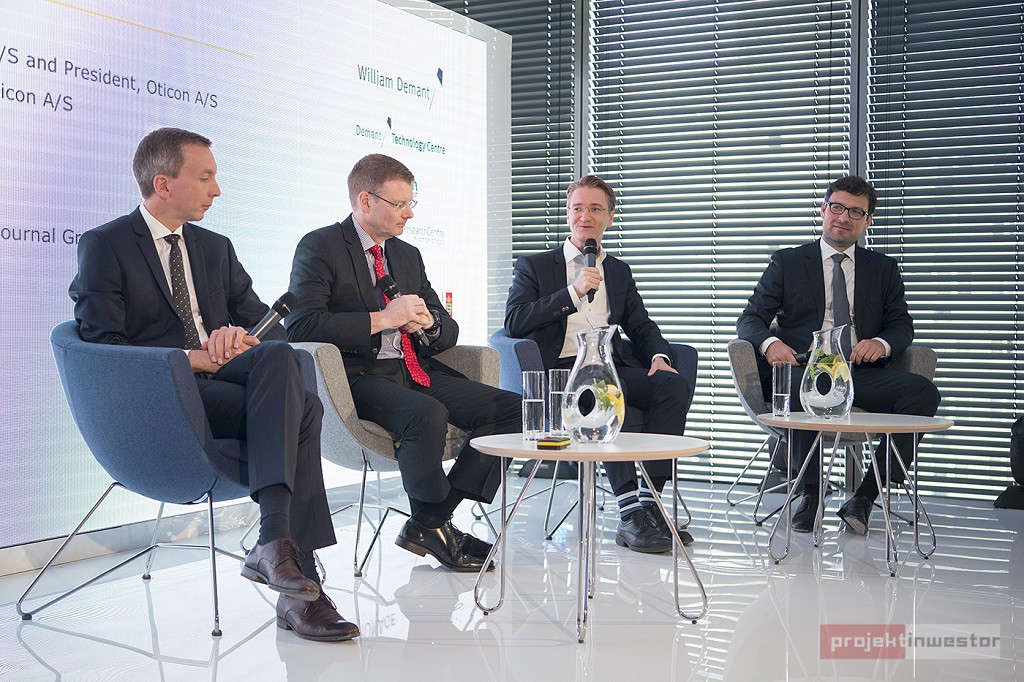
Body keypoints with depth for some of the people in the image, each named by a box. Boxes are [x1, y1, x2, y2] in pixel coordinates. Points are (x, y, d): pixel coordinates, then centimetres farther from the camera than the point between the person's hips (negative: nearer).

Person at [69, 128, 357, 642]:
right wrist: (192, 358, -17)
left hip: (222, 378, 5)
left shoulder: (216, 249, 22)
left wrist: (243, 336, -9)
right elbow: (102, 347, -7)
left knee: (278, 355, -30)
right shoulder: (104, 246, 3)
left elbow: (270, 326, 17)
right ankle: (299, 589, -28)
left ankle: (276, 543, -35)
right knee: (300, 409, -27)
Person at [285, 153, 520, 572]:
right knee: (428, 414, -37)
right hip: (359, 376, -7)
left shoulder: (408, 255, 22)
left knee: (514, 408, -11)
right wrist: (382, 319, -17)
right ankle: (435, 530, -12)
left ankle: (430, 522, -11)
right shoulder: (319, 247, 0)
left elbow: (448, 330, 22)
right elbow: (301, 326, -15)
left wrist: (427, 322, -3)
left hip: (419, 373, 7)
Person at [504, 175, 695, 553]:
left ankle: (649, 501, -28)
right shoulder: (533, 266, 13)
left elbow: (642, 327, 21)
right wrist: (573, 292, -11)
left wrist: (659, 357, -3)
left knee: (676, 384, -26)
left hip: (612, 367, 4)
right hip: (561, 369, -4)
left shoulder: (619, 272, 26)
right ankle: (629, 511, -38)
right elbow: (513, 323, -3)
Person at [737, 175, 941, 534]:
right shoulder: (787, 262, 15)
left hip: (863, 372, 3)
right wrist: (770, 343, -17)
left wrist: (881, 343, -11)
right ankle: (811, 494, -19)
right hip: (804, 368, -2)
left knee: (923, 391, -27)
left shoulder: (883, 268, 22)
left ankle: (865, 497, -23)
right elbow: (750, 318, 8)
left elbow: (902, 325, 14)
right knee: (803, 388, -39)